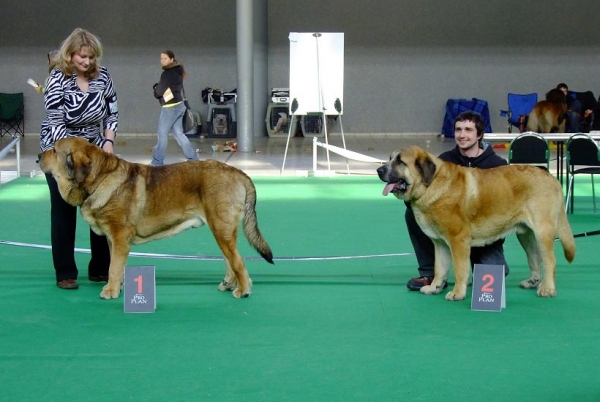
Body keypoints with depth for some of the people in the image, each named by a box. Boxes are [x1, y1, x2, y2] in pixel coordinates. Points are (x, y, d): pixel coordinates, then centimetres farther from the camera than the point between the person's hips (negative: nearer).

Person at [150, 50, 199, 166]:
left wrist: (156, 88, 8)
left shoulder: (168, 73, -16)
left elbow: (158, 91, -14)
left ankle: (157, 162, 0)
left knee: (162, 134, -3)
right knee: (178, 134, 11)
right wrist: (159, 89, 5)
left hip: (170, 107, -10)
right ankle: (193, 158, 11)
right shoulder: (177, 71, 14)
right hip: (178, 105, 10)